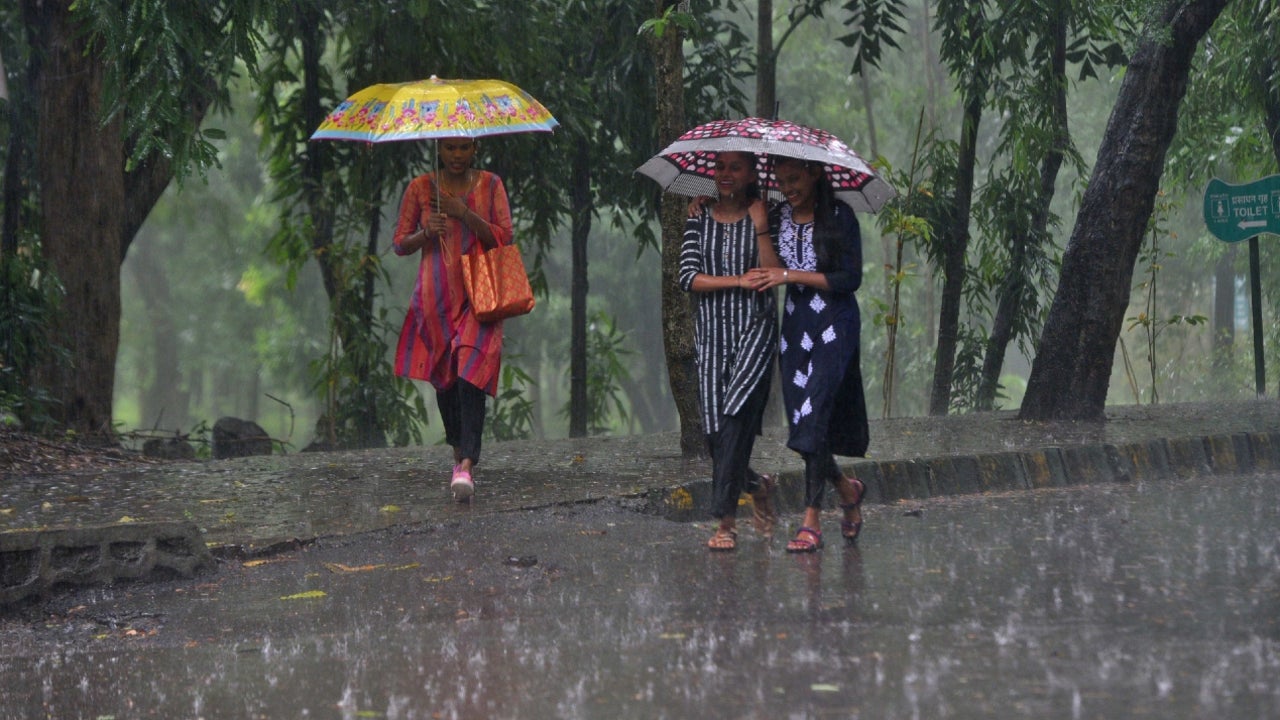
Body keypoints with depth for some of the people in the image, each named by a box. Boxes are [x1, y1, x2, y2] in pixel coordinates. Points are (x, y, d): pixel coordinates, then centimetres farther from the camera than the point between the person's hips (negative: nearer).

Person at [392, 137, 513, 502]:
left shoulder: (490, 185, 5)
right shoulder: (420, 188, 6)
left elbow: (503, 238, -1)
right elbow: (400, 244, 10)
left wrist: (464, 213, -13)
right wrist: (426, 233, -11)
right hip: (436, 294, 2)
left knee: (471, 373, -17)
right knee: (444, 377, 7)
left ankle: (466, 466, -26)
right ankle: (460, 453, 29)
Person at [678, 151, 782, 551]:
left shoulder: (759, 216, 3)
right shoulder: (700, 218, 9)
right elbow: (688, 277, -2)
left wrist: (761, 231, -16)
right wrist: (740, 281, -10)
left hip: (755, 329, -3)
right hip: (712, 335, 3)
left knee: (735, 418, -18)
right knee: (715, 431, -1)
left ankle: (726, 520, -15)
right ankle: (757, 486, 27)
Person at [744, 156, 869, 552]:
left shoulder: (839, 216, -7)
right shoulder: (777, 217, 8)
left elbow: (850, 278, -12)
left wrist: (790, 275, -16)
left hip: (834, 326, -6)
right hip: (795, 324, 6)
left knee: (815, 414, -16)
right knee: (798, 414, 6)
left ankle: (812, 520, -16)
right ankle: (847, 488, 31)